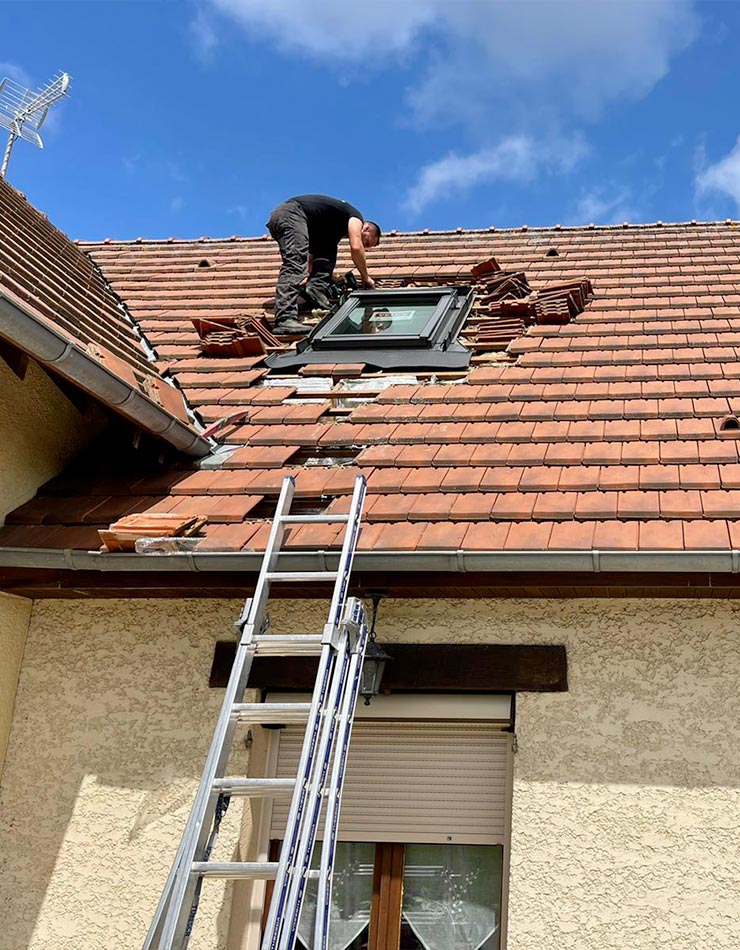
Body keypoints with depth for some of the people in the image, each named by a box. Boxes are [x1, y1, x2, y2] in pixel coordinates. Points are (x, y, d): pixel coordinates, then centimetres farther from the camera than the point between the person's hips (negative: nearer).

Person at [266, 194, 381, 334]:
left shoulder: (335, 228, 33)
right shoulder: (356, 216, 10)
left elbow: (311, 258, 30)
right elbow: (355, 247, -8)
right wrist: (365, 278, 1)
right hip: (291, 214, -9)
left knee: (327, 251, 19)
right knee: (295, 265, -23)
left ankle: (316, 291, -2)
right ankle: (285, 320, -36)